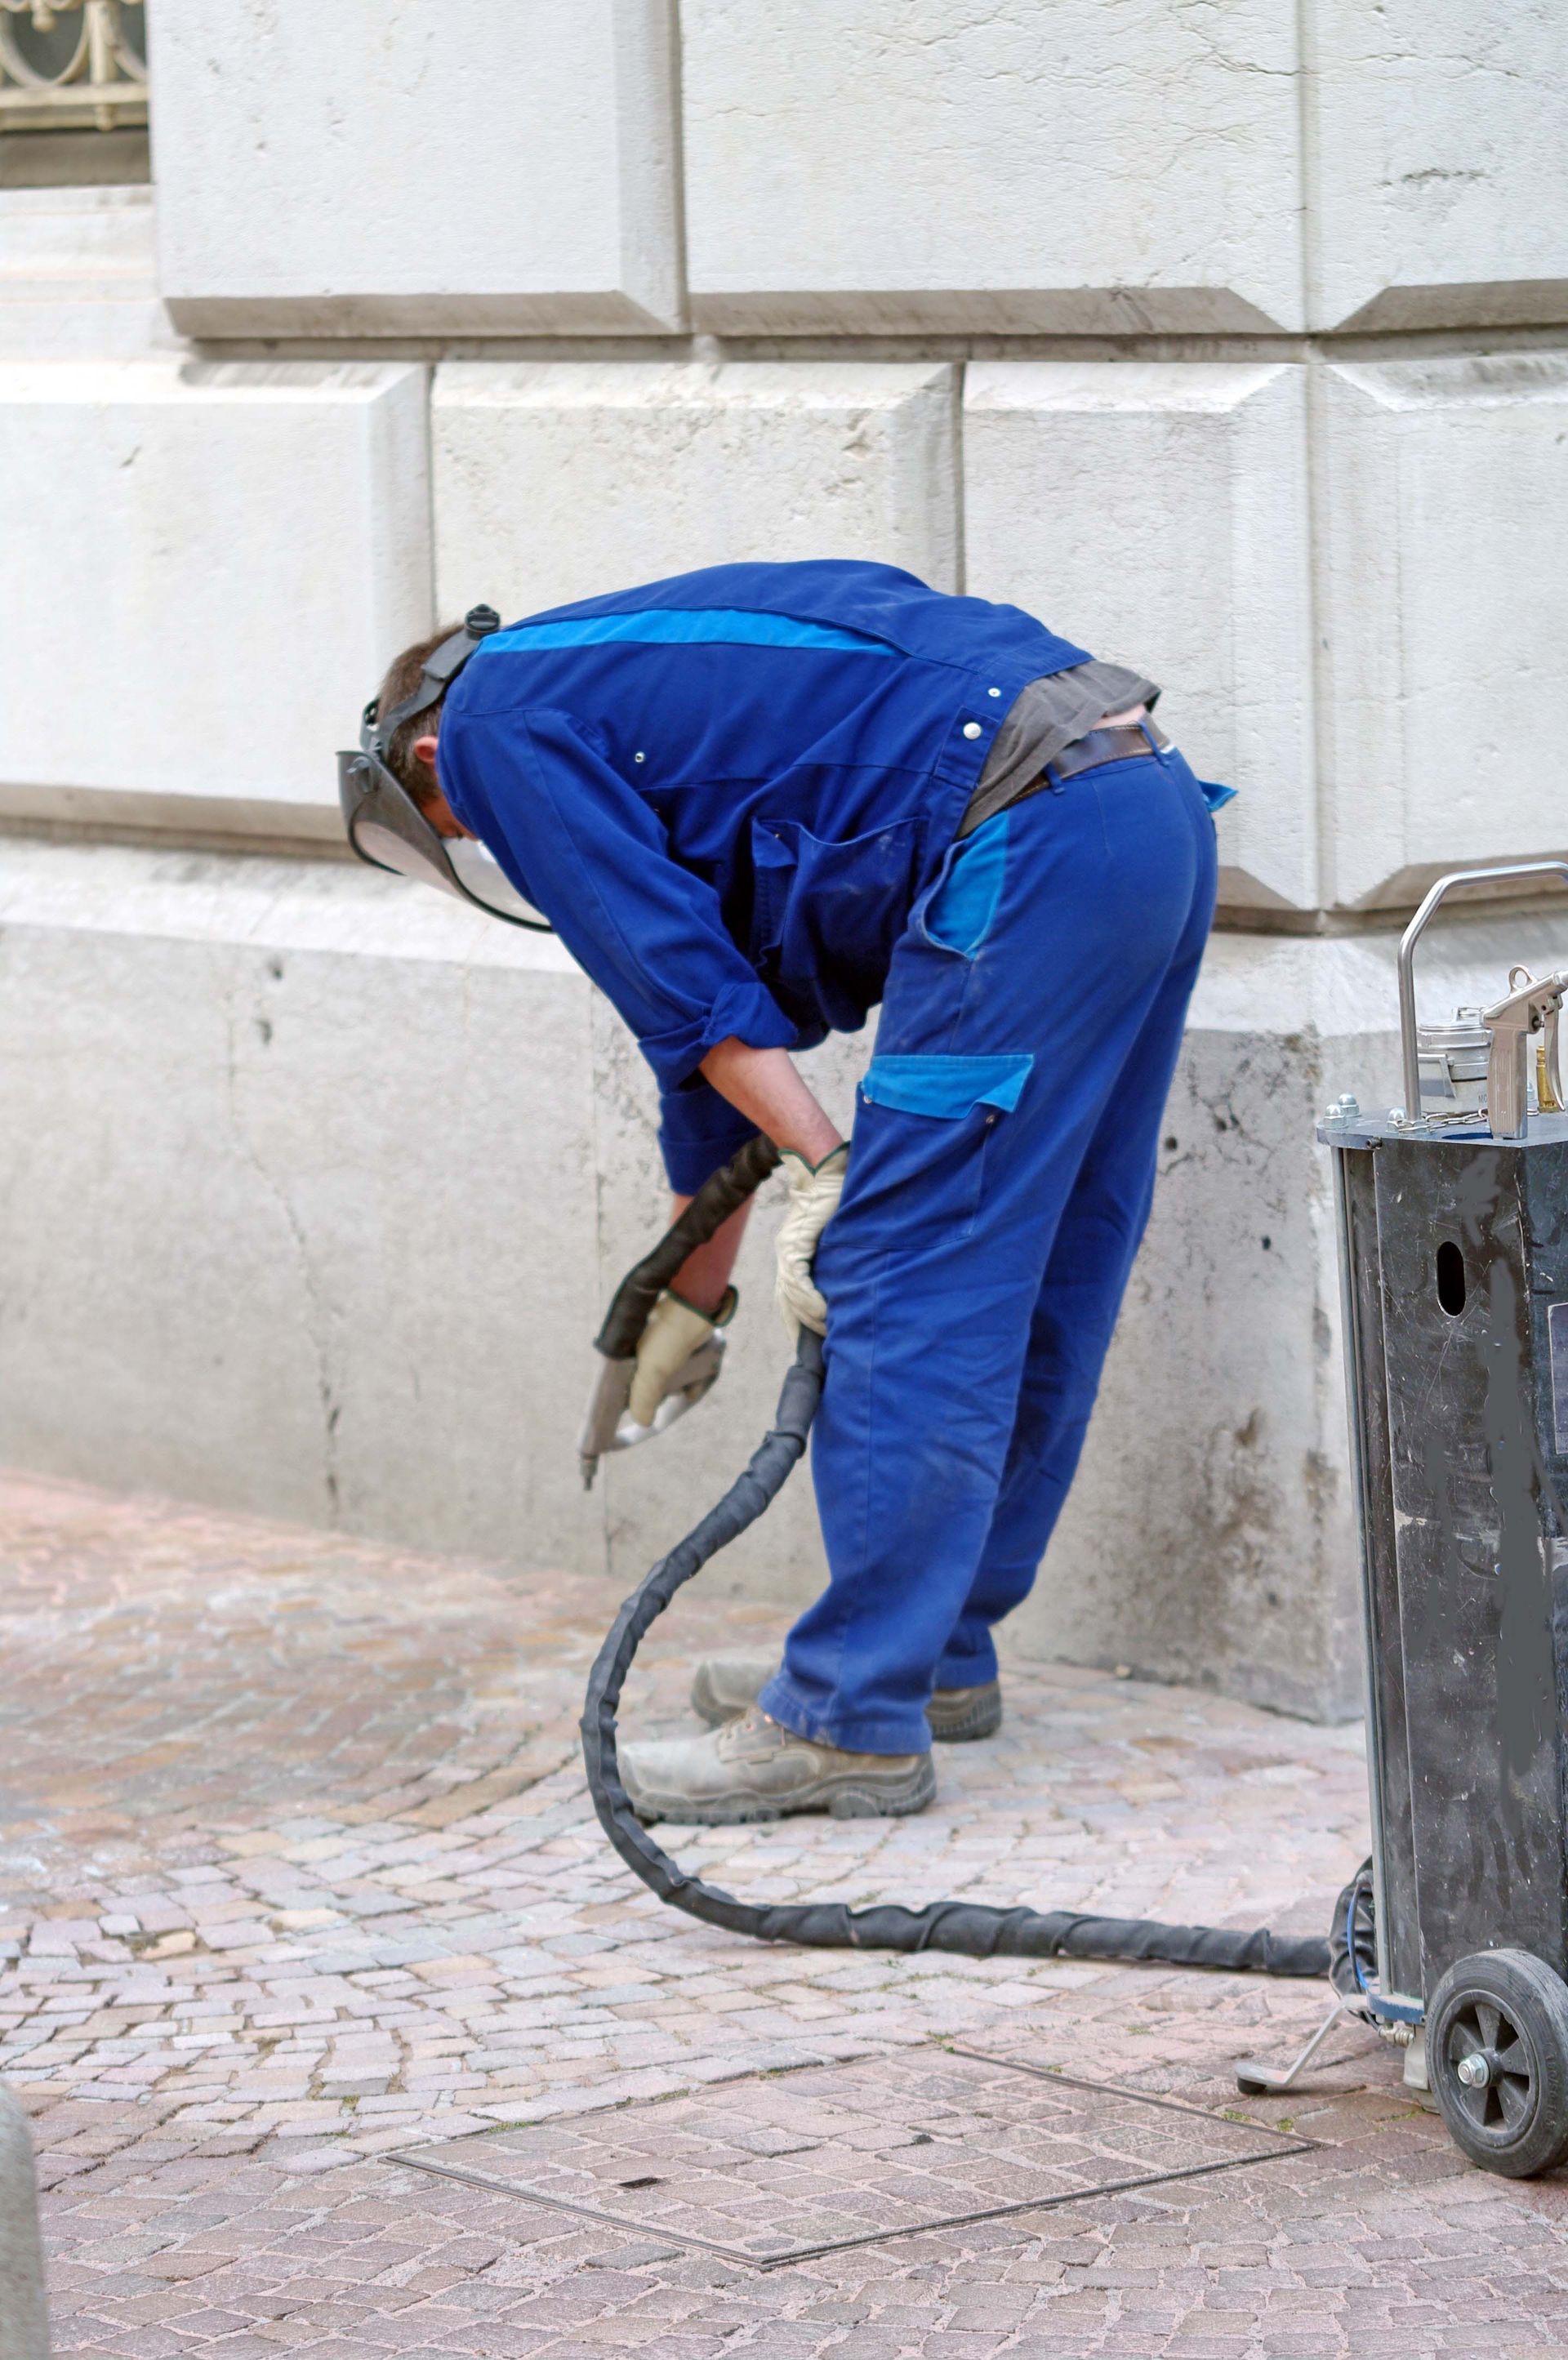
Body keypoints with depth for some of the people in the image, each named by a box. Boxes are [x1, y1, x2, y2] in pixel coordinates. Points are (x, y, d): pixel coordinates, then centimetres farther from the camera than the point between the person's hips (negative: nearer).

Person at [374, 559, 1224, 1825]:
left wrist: (824, 1171, -5)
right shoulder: (638, 667, 35)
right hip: (1163, 809, 10)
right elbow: (720, 986, 41)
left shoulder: (497, 720, 8)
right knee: (1034, 1281, 17)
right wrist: (696, 1287, 46)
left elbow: (679, 970, -4)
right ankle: (940, 1649, 30)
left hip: (1030, 851, -10)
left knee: (911, 1287, -5)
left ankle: (852, 1723, -2)